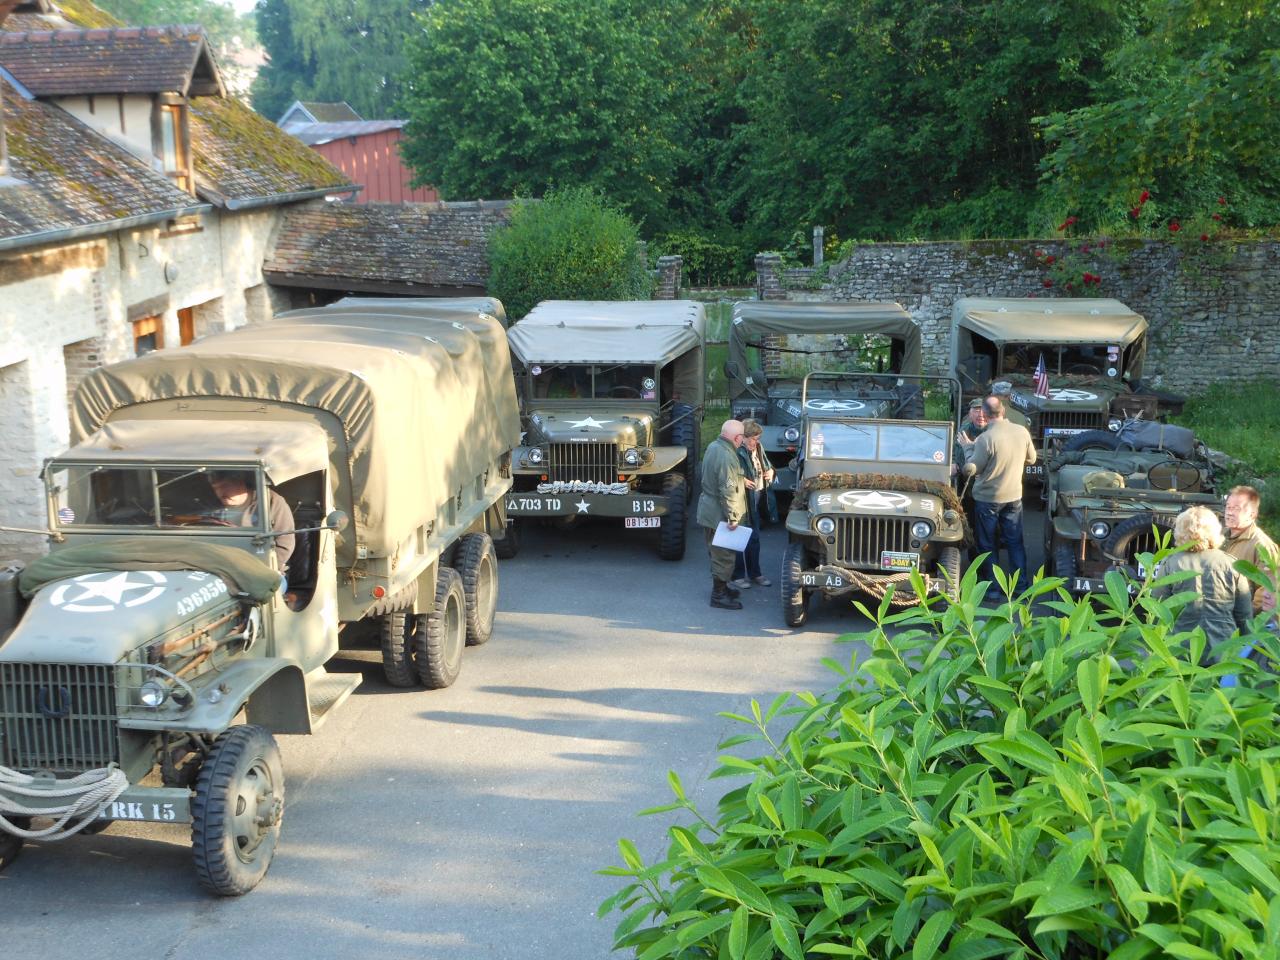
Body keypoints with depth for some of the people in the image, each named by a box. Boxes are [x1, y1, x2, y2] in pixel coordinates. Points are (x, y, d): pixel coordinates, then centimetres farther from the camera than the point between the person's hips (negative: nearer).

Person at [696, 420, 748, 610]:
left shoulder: (713, 446, 5)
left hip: (708, 511, 10)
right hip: (720, 515, -10)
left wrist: (741, 479, 19)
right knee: (723, 556, 0)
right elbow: (728, 490, -26)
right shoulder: (726, 457, -26)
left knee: (717, 553, 21)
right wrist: (732, 517, -22)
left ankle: (721, 586, 34)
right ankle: (719, 595, 6)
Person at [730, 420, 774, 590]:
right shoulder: (737, 452, -19)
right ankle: (735, 576, 9)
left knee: (754, 537, 17)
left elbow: (767, 466, 22)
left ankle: (754, 573, 29)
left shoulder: (757, 449, 7)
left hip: (755, 499, 8)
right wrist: (741, 480, -29)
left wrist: (770, 471, 2)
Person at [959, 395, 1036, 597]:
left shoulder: (985, 438, -23)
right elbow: (1031, 459, 8)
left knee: (987, 545, 9)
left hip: (987, 498, -4)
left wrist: (969, 447, -1)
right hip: (1014, 496, 4)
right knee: (1015, 542, 14)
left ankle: (992, 588, 13)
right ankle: (1021, 585, 16)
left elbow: (973, 469, -14)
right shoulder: (1021, 431, -6)